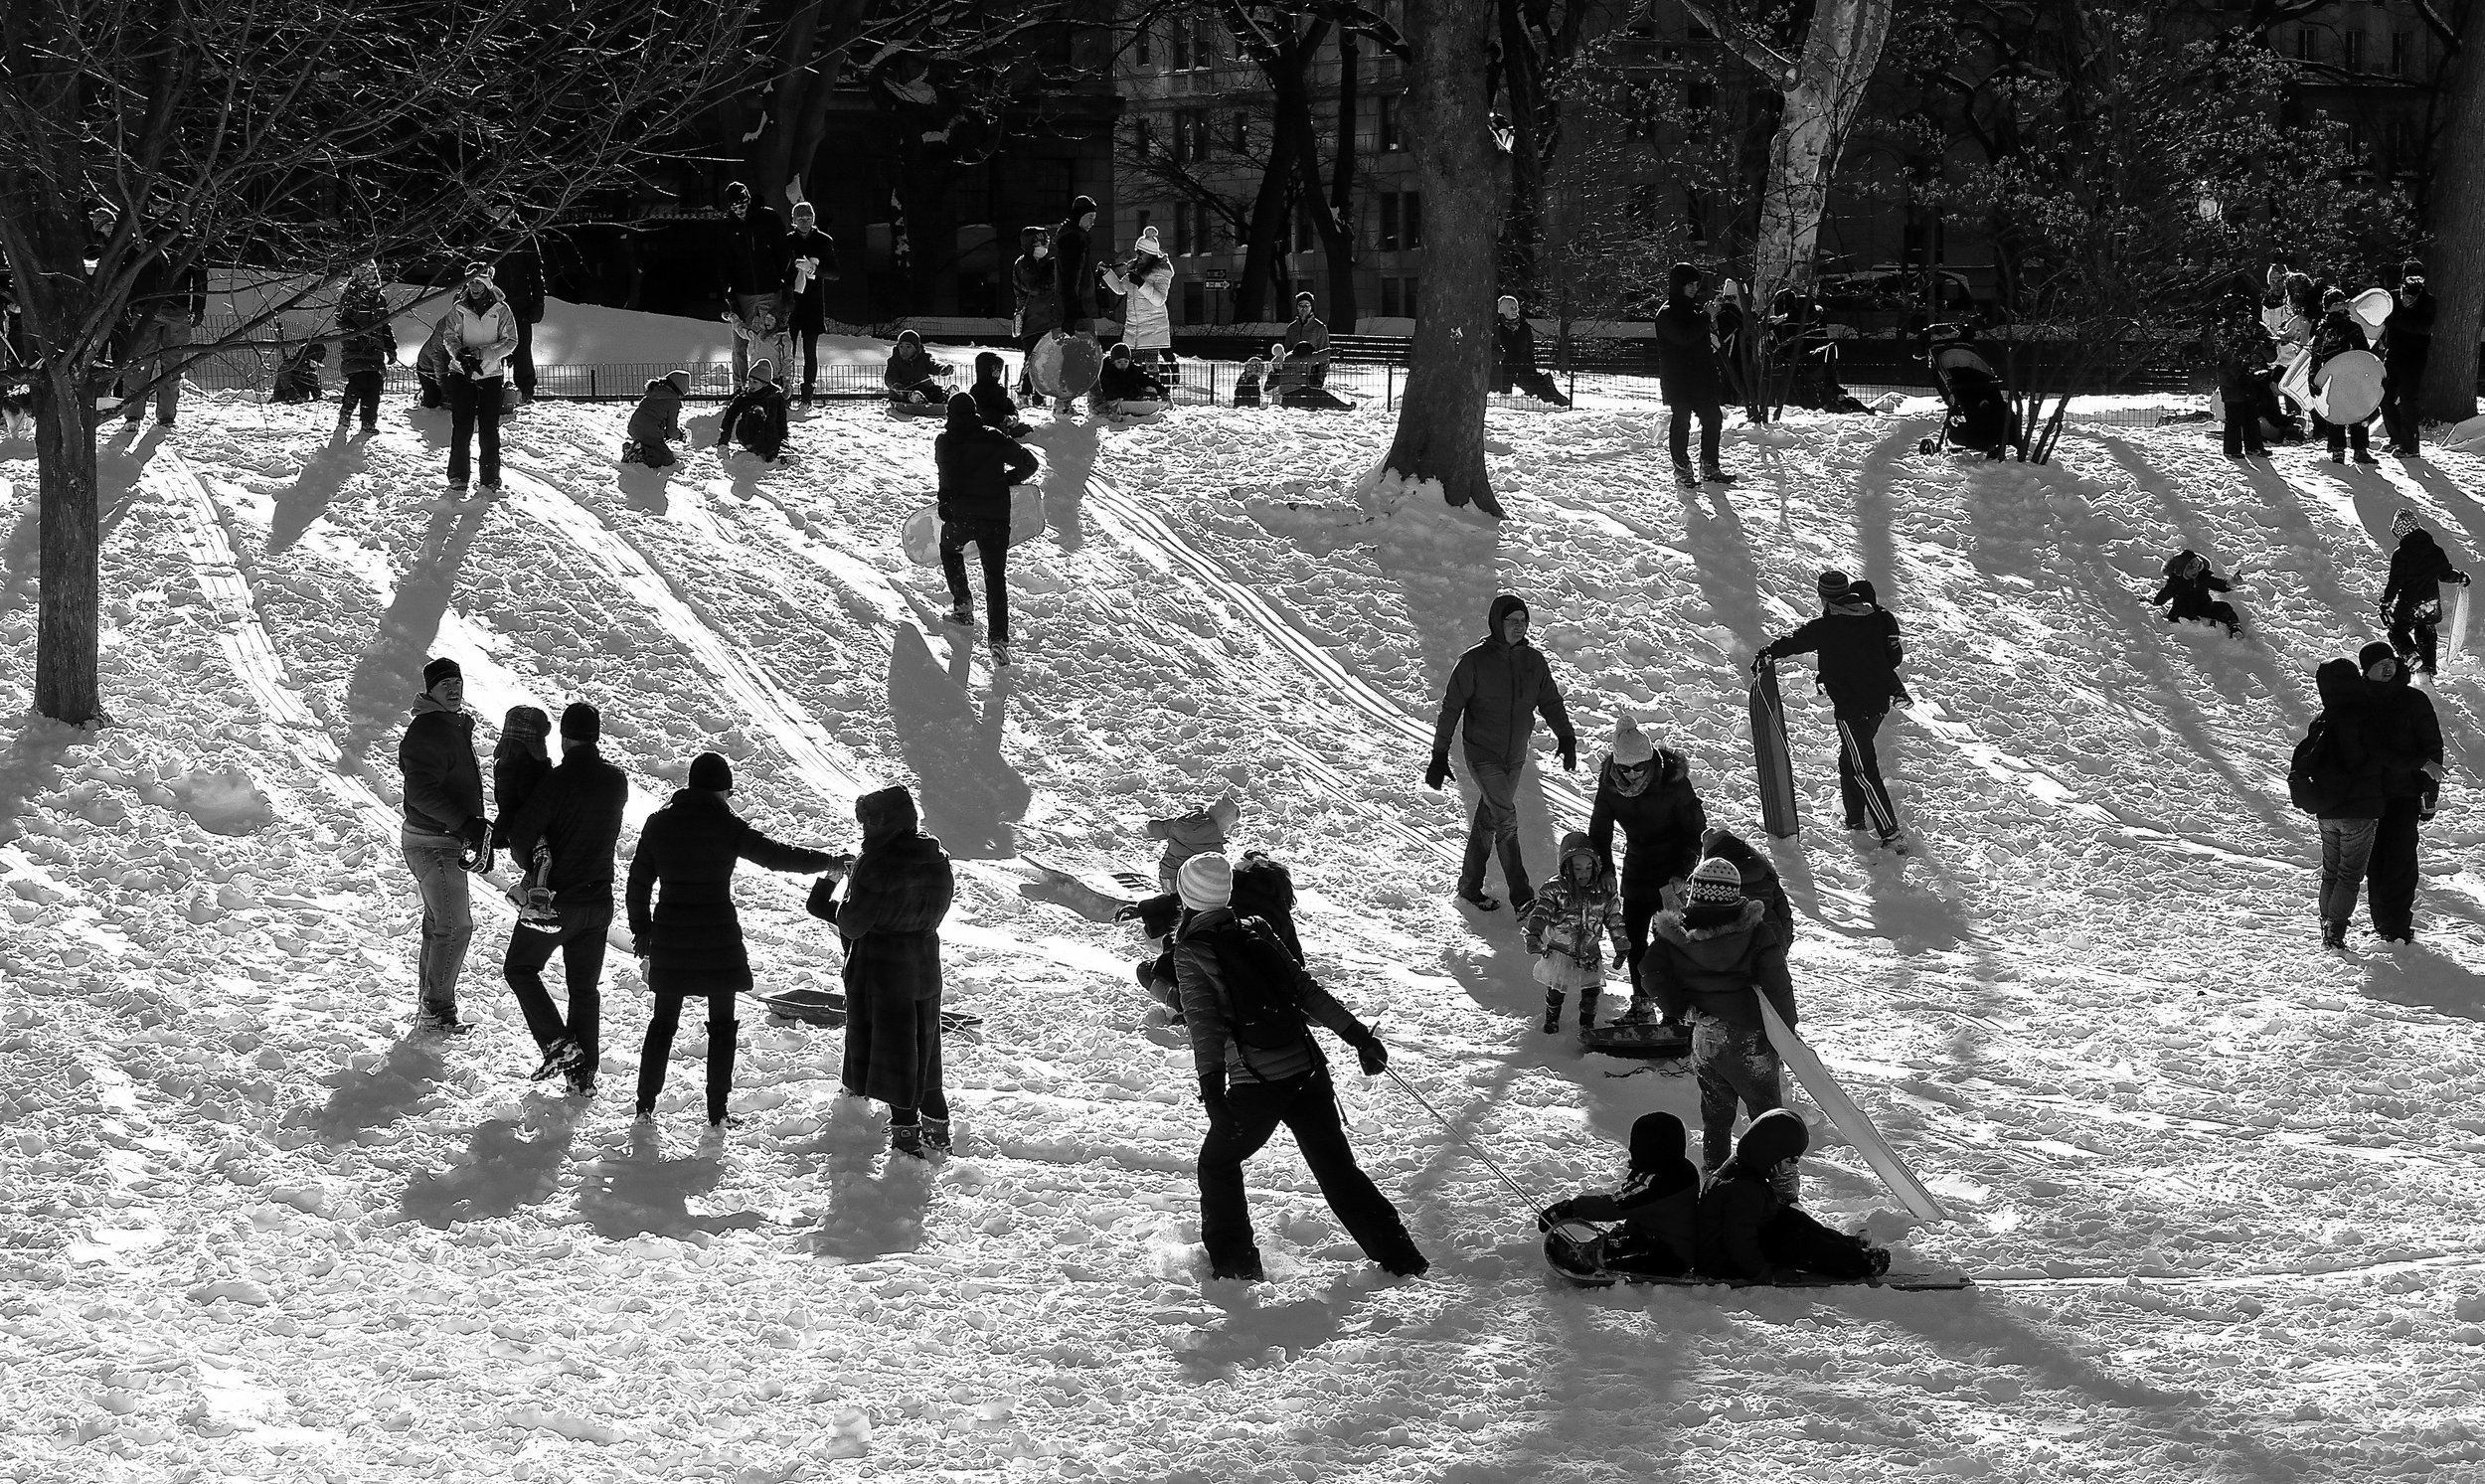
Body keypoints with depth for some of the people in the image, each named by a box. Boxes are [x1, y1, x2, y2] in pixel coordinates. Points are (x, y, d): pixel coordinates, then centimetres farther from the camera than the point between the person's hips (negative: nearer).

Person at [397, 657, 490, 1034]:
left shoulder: (455, 727, 15)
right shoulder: (428, 731, -18)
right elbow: (423, 793, -26)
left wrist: (480, 832, 23)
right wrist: (466, 823, -30)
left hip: (449, 839, 10)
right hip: (432, 843, -10)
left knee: (439, 926, 16)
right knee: (456, 926, -10)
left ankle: (430, 1009, 23)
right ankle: (437, 1012, -5)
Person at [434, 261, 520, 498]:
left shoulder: (501, 310, -1)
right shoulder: (459, 308, 2)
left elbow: (510, 342, -4)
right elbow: (449, 336, 2)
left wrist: (480, 354, -16)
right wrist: (460, 354, -20)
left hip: (491, 374, -1)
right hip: (462, 373, 1)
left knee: (489, 431, 0)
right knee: (462, 428, -4)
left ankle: (491, 481, 6)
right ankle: (457, 480, 0)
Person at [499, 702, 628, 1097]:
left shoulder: (559, 781, -18)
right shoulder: (617, 782, 1)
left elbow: (521, 835, -19)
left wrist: (527, 859, 5)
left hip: (555, 900, -5)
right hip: (599, 900, 5)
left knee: (519, 968, 14)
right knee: (585, 986, 14)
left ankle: (558, 1044, 0)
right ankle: (584, 1074, 12)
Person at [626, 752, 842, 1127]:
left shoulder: (659, 823, 2)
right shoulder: (725, 826, -10)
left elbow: (638, 883, 6)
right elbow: (778, 856, -8)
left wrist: (641, 931, 16)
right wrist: (830, 861, 4)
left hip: (669, 940, 3)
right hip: (717, 938, -3)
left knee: (663, 1021, 15)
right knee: (722, 1025, 8)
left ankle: (646, 1104, 13)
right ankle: (717, 1112, 6)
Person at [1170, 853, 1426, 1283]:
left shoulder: (1190, 952, -5)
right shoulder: (1256, 932, 10)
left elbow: (1203, 1019, -16)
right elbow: (1308, 989, 10)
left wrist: (1211, 1081, -22)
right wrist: (1357, 1034, 13)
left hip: (1257, 1083, -5)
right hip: (1308, 1069, 5)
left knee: (1218, 1163, 19)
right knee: (1337, 1166, 15)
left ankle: (1233, 1261, 19)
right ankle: (1399, 1256, 13)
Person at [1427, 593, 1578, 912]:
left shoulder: (1534, 661, 2)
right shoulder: (1475, 662, -12)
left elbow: (1551, 703, 10)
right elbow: (1450, 709, -8)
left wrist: (1567, 739, -4)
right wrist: (1439, 756, -10)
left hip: (1515, 756, 5)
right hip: (1482, 753, -5)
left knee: (1489, 820, 14)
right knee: (1506, 819, -15)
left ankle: (1470, 886, 28)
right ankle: (1522, 897, -14)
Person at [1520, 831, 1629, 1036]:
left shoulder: (1603, 891, -7)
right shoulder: (1555, 889, -18)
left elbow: (1614, 919, 3)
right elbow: (1541, 912, -24)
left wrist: (1622, 946, 6)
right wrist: (1533, 935, -41)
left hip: (1590, 951, 2)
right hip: (1559, 948, -2)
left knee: (1591, 991, 8)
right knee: (1556, 988, 14)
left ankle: (1587, 1023, 32)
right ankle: (1552, 1017, 40)